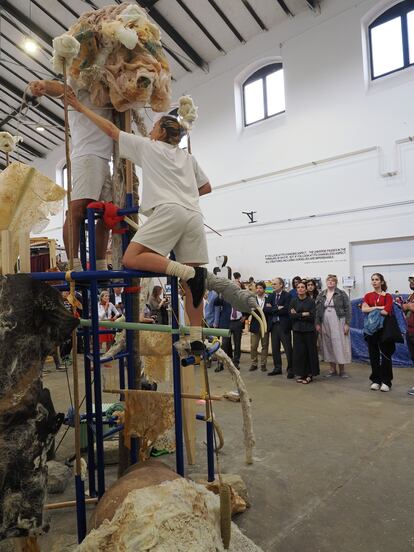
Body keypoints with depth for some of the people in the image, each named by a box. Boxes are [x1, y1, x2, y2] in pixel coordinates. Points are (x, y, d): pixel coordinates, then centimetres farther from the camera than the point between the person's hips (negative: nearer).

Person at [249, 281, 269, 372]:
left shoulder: (269, 299, 1)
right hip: (255, 325, 0)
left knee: (265, 346, 7)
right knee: (253, 346, 3)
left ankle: (263, 364, 18)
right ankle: (254, 364, 15)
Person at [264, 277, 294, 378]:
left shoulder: (287, 296, -6)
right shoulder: (271, 296, 10)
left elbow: (286, 310, -18)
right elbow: (265, 309, -1)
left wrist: (272, 309, -9)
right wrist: (277, 308, -14)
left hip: (283, 325, -6)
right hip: (273, 325, 6)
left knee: (288, 348, 0)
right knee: (275, 348, 12)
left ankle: (290, 370, 9)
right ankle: (277, 368, 23)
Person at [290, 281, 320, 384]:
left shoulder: (311, 301, -1)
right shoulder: (293, 301, 5)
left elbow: (312, 316, -9)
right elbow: (291, 315, -6)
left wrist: (297, 315, -9)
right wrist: (304, 314, -12)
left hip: (309, 330, -2)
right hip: (297, 330, 2)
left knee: (310, 351, 1)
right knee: (299, 352, 4)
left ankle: (310, 374, 12)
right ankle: (300, 373, 14)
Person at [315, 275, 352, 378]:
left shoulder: (342, 294, 1)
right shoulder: (321, 295, 10)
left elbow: (348, 309, -3)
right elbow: (317, 310, 9)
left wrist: (347, 324, -9)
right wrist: (317, 323, 1)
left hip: (338, 324, -3)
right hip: (325, 324, 3)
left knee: (340, 344, -2)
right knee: (328, 345, 6)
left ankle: (342, 370, 11)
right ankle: (332, 369, 17)